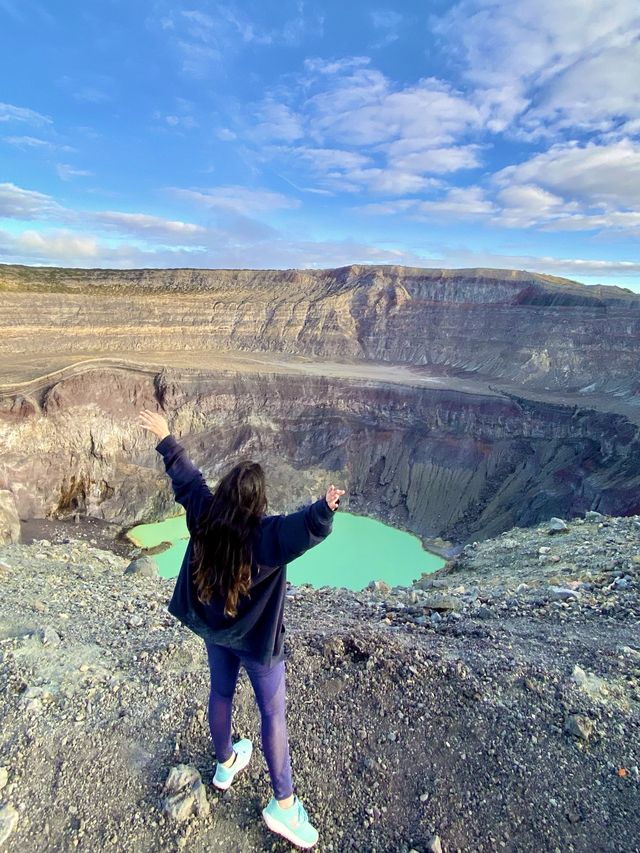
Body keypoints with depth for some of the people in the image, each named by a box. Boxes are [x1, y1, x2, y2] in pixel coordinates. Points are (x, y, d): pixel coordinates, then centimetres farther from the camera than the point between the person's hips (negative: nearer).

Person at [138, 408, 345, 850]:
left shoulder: (205, 517, -16)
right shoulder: (267, 533, -31)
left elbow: (185, 476, -3)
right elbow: (307, 529, -51)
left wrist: (166, 438, 10)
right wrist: (325, 509, -71)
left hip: (214, 629, 6)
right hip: (257, 638, -5)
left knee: (221, 693, 27)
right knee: (273, 714, 11)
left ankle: (226, 763, 52)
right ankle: (284, 804, 24)